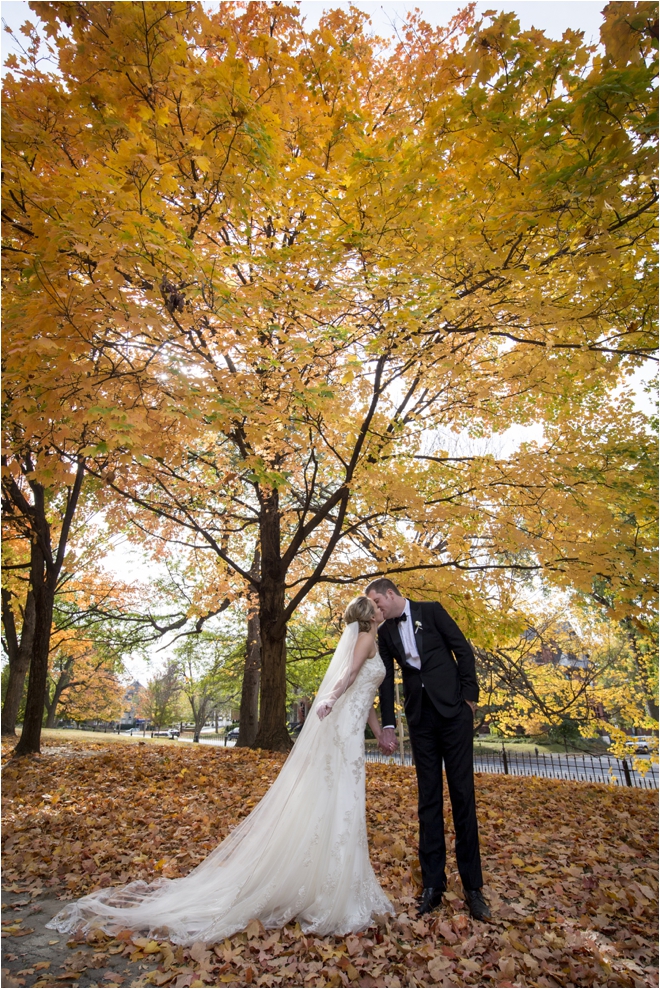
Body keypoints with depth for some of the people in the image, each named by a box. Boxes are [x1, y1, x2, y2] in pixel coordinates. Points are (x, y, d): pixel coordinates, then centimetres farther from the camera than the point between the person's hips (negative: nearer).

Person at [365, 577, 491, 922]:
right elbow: (386, 680, 9)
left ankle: (472, 886, 14)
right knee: (428, 798, 7)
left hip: (452, 709, -3)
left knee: (462, 794, 3)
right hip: (419, 716, 3)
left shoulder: (431, 610, 0)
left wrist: (470, 694, -6)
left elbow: (462, 649, -1)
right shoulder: (385, 632, 9)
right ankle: (433, 884, 15)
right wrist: (387, 726, 4)